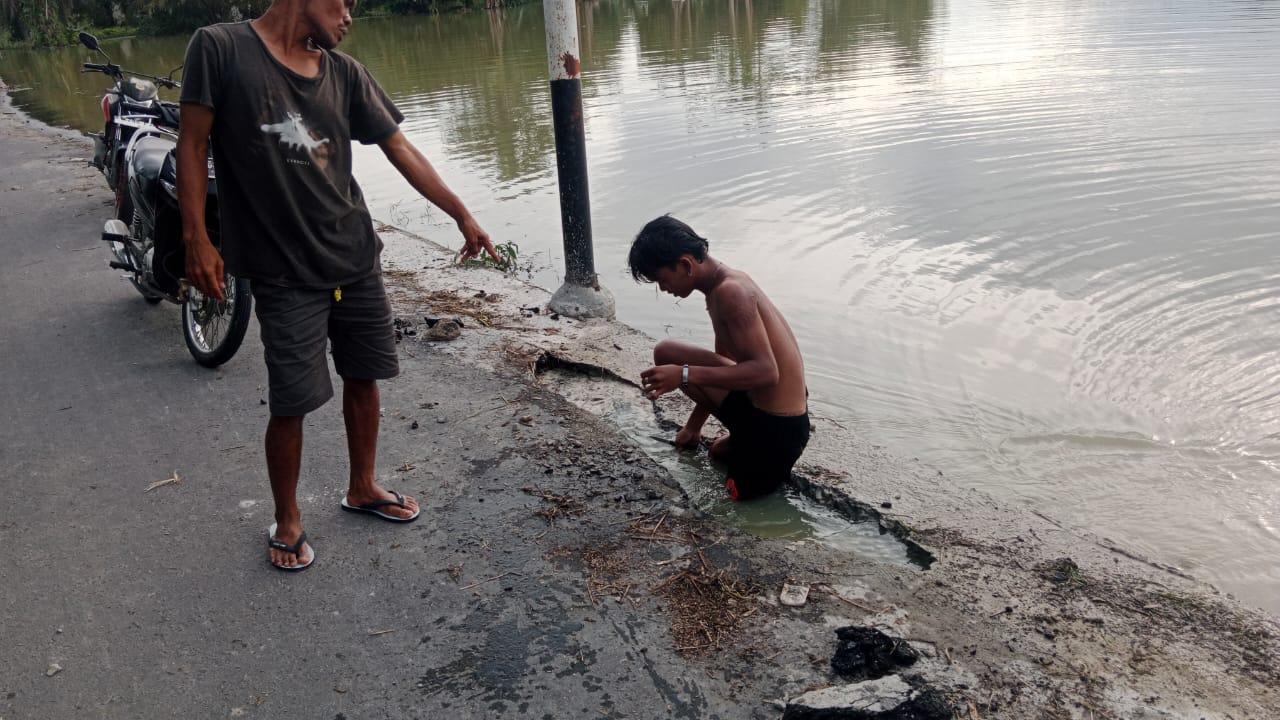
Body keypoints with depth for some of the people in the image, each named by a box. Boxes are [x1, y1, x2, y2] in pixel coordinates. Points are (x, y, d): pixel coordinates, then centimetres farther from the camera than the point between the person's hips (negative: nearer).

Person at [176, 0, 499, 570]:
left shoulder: (345, 74, 4)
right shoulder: (220, 48, -7)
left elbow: (401, 151, 7)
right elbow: (193, 144, -5)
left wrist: (462, 216, 5)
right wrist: (196, 237, -10)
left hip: (357, 260, 5)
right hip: (284, 272, -4)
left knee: (363, 378, 14)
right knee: (291, 403, -1)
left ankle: (362, 489, 35)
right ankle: (287, 518, 22)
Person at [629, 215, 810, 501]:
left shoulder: (730, 292, -23)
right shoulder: (721, 284, 8)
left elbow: (766, 372, -31)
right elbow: (722, 362, 21)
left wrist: (684, 375, -34)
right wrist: (694, 424, 28)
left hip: (776, 431, -9)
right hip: (763, 410, 9)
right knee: (666, 354, 13)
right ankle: (739, 440, 11)